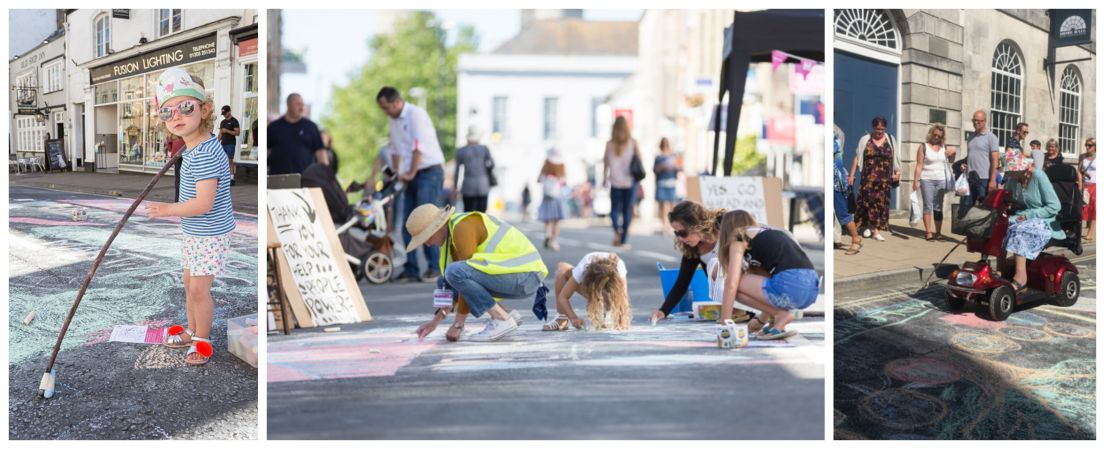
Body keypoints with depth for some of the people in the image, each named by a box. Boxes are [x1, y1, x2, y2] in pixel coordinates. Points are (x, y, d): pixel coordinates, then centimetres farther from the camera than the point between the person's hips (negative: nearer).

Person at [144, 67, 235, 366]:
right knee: (190, 282, 20)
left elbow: (203, 204, -31)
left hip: (211, 235, -10)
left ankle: (203, 341, 14)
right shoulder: (194, 148, 4)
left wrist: (168, 210, -19)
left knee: (199, 288, -3)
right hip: (195, 232, 10)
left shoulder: (205, 154, -28)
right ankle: (193, 331, 36)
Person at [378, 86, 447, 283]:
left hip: (430, 172, -8)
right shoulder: (393, 120, 11)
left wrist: (411, 174, -16)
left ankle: (434, 267, -4)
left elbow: (419, 148, -19)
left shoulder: (416, 114, -13)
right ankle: (411, 269, 9)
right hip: (412, 175, 8)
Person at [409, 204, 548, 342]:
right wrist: (436, 320, 14)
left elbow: (461, 274, -16)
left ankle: (502, 320, -13)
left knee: (455, 272, -24)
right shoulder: (454, 228, 14)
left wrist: (458, 323, -10)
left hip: (524, 275, -10)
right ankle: (506, 314, 10)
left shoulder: (463, 227, -15)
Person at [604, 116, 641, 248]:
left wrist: (605, 178, 12)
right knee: (627, 210, 8)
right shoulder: (633, 143, -4)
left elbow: (606, 162, 1)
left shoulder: (610, 144, -3)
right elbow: (639, 159, -1)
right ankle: (623, 240, 8)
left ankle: (617, 228, -18)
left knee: (614, 209, 12)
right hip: (630, 181, 0)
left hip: (615, 181, 0)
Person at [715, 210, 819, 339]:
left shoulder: (738, 239, 10)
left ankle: (781, 314, 4)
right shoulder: (770, 234, 31)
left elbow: (731, 284, -1)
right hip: (813, 288, 8)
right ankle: (775, 322, 16)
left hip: (790, 286, -8)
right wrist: (761, 320, 48)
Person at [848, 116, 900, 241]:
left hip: (884, 179, 1)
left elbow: (895, 158, 10)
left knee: (882, 202, 0)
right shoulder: (865, 140, 4)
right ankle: (868, 226, 6)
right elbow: (857, 158, 4)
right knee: (868, 200, -5)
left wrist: (898, 171, -5)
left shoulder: (890, 140, 8)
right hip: (868, 178, -1)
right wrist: (851, 175, -2)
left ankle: (876, 228, 4)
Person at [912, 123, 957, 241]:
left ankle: (938, 232, 6)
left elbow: (950, 162, 27)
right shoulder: (923, 147, 1)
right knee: (928, 206, -7)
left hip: (941, 180, 4)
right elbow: (919, 165, -4)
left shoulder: (944, 148, 12)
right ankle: (928, 232, -8)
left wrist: (952, 154, 6)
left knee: (939, 207, 4)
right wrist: (916, 181, -11)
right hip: (927, 179, -4)